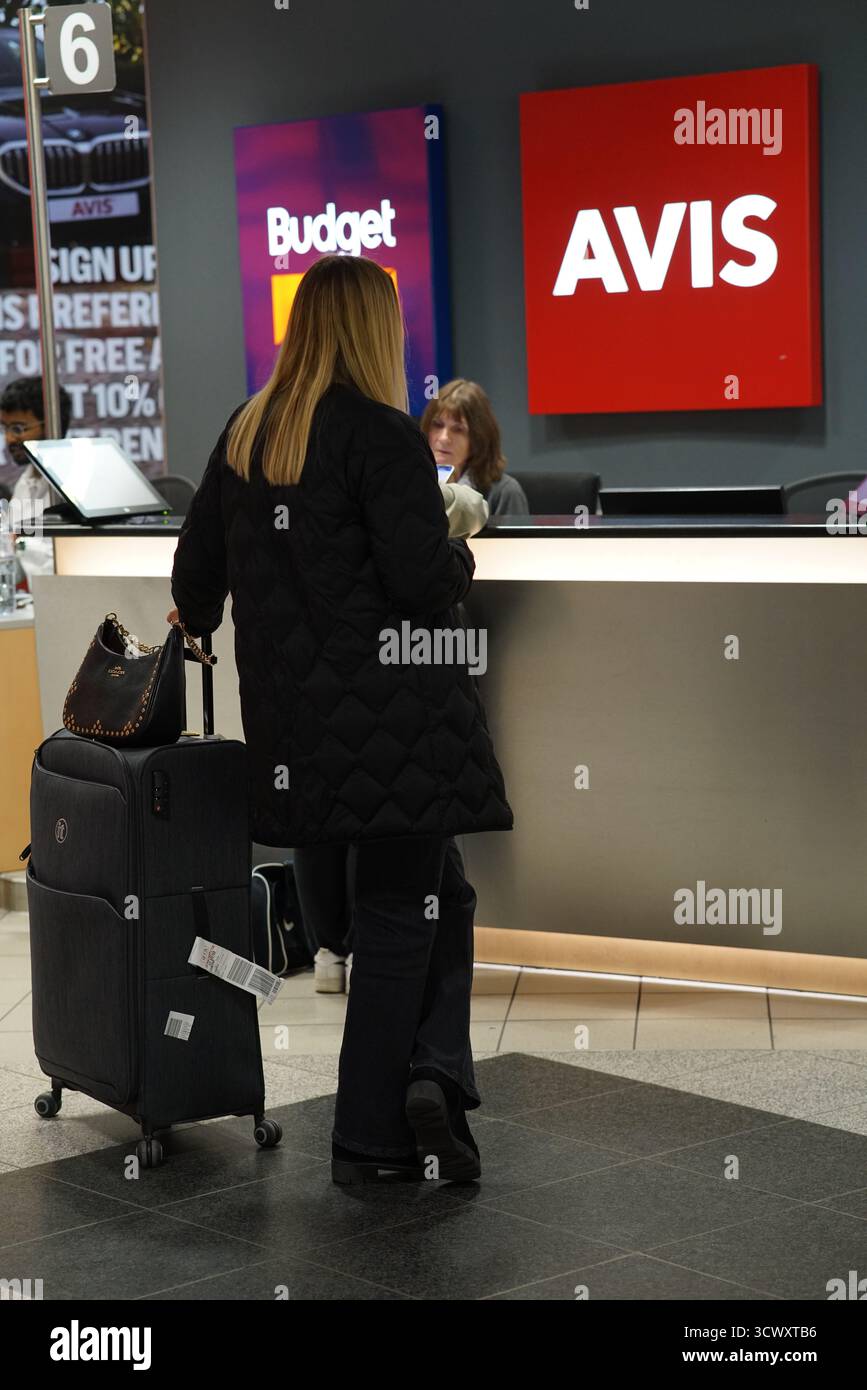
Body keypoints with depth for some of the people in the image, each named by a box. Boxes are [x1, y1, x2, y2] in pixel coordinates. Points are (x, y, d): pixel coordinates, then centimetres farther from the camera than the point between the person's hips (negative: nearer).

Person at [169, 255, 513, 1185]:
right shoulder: (382, 435, -13)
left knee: (441, 895, 15)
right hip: (395, 717, -7)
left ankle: (430, 1074, 4)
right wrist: (461, 559, 3)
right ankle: (369, 1139, 7)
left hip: (294, 717, 7)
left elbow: (195, 572, 16)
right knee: (397, 916, 5)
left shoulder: (244, 436, 9)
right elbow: (425, 578, -19)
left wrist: (195, 627, 38)